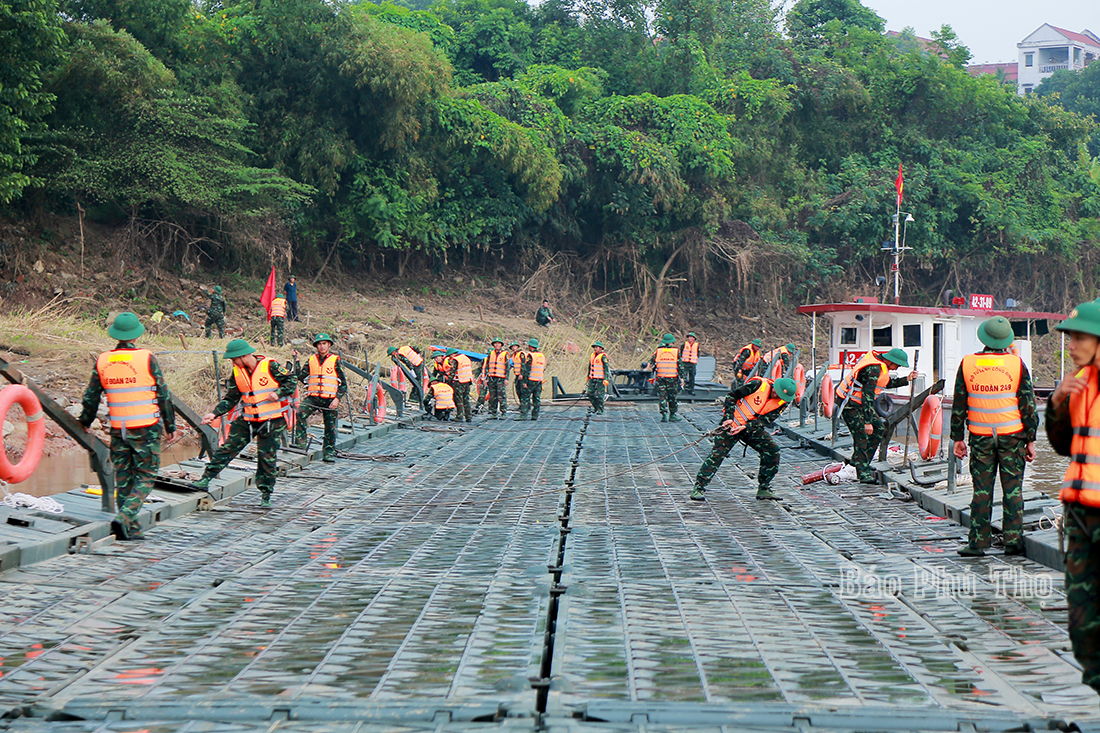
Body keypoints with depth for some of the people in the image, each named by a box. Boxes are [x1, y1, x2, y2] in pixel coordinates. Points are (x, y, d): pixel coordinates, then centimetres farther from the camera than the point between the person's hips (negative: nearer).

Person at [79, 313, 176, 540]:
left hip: (118, 430, 4)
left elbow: (90, 397, 9)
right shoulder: (147, 358, -8)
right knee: (146, 477, 3)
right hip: (146, 428, -4)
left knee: (123, 477, 11)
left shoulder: (102, 361, 2)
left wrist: (84, 423, 25)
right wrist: (170, 426, 6)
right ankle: (125, 517, -16)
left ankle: (131, 529, 11)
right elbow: (163, 395, -4)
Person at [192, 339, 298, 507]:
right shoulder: (237, 372, 3)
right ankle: (205, 479, 2)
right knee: (227, 448, -1)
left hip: (272, 421, -4)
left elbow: (291, 380, -7)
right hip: (248, 420, 4)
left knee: (267, 458, 0)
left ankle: (266, 495, 13)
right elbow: (230, 399, 7)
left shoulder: (270, 366, -13)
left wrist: (278, 393, -23)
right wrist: (215, 414, -5)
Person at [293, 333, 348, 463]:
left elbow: (343, 383, 4)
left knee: (330, 427, 3)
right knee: (300, 414, -23)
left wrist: (337, 398, -8)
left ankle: (329, 452, 15)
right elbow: (301, 377, 8)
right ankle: (299, 443, -20)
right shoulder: (311, 360, 13)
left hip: (330, 399, -1)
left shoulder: (335, 361, 4)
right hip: (313, 397, 1)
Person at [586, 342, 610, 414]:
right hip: (592, 379, 7)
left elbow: (606, 368, -12)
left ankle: (600, 410, 4)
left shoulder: (603, 356, -10)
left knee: (599, 395, -5)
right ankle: (595, 408, 21)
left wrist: (605, 379, -18)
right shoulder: (592, 355, 13)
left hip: (600, 379, -7)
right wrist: (588, 376, 28)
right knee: (590, 393, 6)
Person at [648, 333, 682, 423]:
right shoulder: (676, 352, -3)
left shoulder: (658, 351, 1)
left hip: (660, 378, 1)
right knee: (672, 397, 10)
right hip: (672, 378, -1)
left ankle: (664, 415, 0)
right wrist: (681, 377, 5)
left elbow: (651, 363, 5)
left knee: (662, 396, 6)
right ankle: (672, 415, 15)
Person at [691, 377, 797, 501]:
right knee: (717, 454, -13)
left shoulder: (782, 402, -6)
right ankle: (698, 488, -5)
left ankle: (764, 489, 3)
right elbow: (732, 395, -11)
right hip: (732, 424, -4)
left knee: (773, 450, -9)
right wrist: (728, 418, -18)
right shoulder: (759, 384, -19)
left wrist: (745, 427, -26)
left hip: (752, 428, 4)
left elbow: (765, 420, -12)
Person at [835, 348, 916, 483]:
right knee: (861, 435, -13)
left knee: (879, 429, 9)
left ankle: (858, 461, 16)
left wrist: (906, 379, 9)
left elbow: (886, 383, 20)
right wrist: (867, 421, -29)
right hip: (850, 403, -10)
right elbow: (867, 395, -29)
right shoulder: (874, 369, -27)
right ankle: (863, 472, -8)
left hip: (861, 402, 10)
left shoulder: (880, 365, 4)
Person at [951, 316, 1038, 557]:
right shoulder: (1016, 364, -4)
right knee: (1013, 489, 6)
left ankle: (977, 542, 4)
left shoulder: (967, 364, -1)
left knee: (982, 490, 5)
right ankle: (1013, 541, 6)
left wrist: (957, 438, 10)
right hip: (1012, 436, -1)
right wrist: (1030, 440, 5)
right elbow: (1028, 404, -2)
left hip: (980, 437, 1)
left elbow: (958, 405, 3)